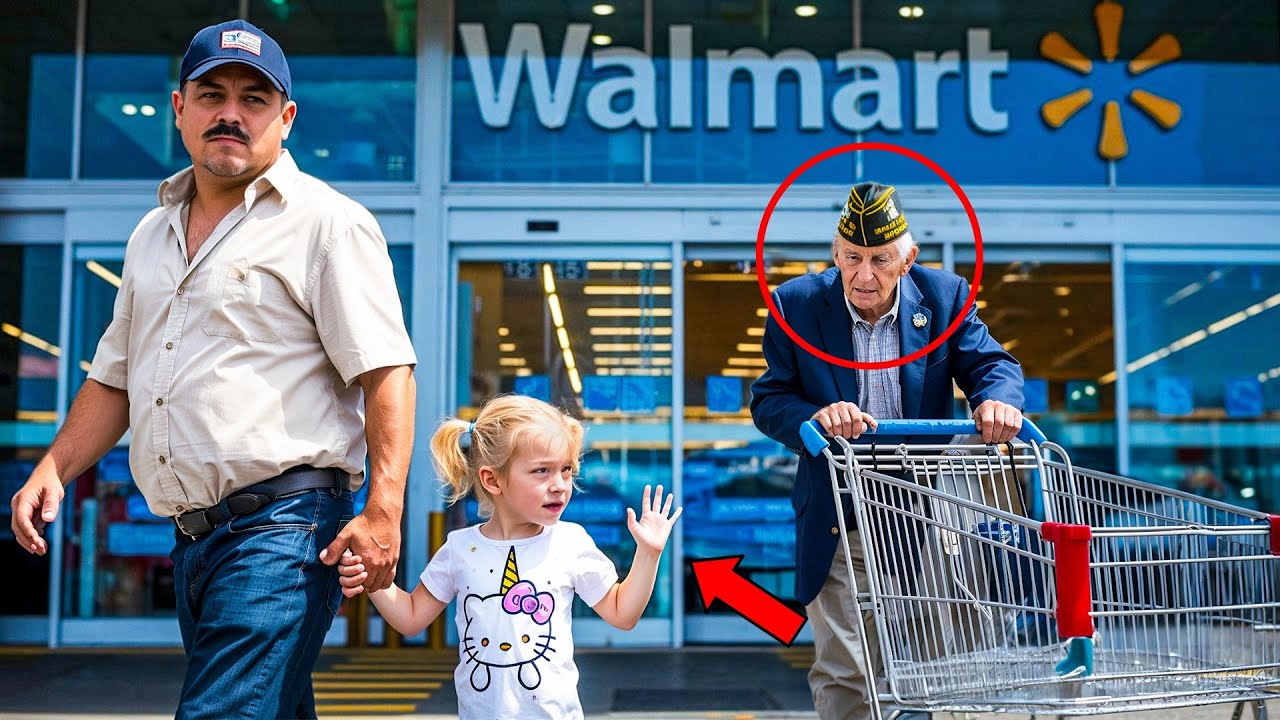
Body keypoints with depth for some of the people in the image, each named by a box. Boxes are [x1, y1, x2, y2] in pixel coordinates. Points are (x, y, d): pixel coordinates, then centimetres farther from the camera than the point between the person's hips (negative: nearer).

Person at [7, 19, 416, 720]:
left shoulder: (327, 222, -4)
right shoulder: (151, 234, 19)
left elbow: (386, 373, -11)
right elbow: (114, 378, 25)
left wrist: (383, 511, -20)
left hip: (281, 527, -7)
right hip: (190, 534, 7)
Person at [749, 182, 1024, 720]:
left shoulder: (944, 296, -2)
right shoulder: (796, 304, -5)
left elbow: (992, 363, -5)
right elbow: (769, 399, -7)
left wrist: (998, 398, -29)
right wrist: (815, 416, -29)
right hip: (837, 529, -1)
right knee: (842, 675, 3)